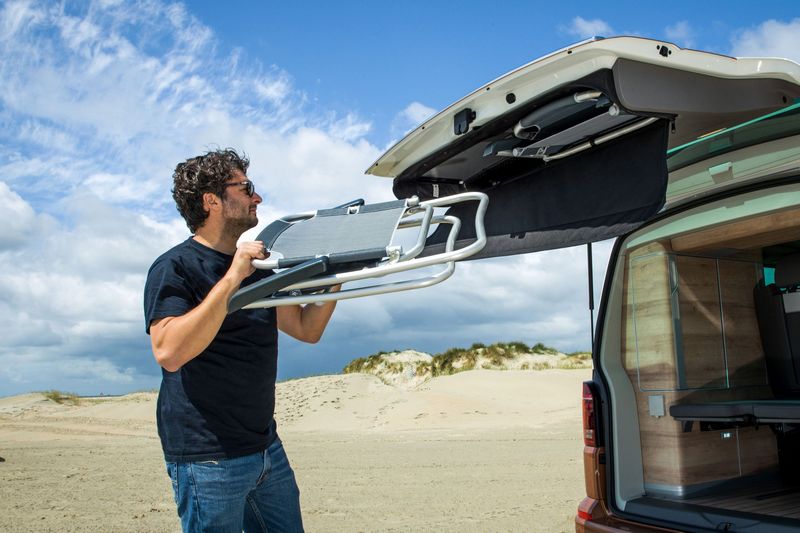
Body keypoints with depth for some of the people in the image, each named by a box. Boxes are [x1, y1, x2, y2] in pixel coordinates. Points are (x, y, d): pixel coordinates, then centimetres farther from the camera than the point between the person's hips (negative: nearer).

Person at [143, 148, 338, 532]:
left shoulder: (257, 268, 13)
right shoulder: (175, 267, -10)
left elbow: (307, 329, 14)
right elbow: (168, 352, -25)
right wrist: (231, 278, -27)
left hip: (267, 447, 8)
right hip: (207, 458, -7)